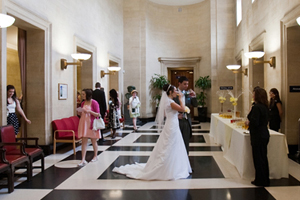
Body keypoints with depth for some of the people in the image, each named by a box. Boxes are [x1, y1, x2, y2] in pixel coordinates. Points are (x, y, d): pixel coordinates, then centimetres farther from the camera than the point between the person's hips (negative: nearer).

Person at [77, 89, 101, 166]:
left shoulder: (94, 102, -9)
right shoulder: (83, 103, 8)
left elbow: (98, 114, -10)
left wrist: (89, 111, -22)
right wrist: (80, 112, -4)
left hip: (92, 123, -4)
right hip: (84, 123, 4)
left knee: (94, 141, 10)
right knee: (84, 141, -1)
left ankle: (95, 156, 29)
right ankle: (83, 160, -1)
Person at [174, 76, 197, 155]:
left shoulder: (188, 94, 6)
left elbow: (195, 105, 6)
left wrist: (193, 97, -11)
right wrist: (176, 115, -15)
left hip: (186, 121, 4)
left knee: (186, 142, 11)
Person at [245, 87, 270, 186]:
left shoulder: (256, 107, -20)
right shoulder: (265, 107, 10)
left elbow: (254, 122, -25)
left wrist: (248, 122, -5)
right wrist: (250, 122, 13)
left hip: (258, 136, -9)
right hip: (264, 134, 9)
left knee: (258, 158, 1)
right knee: (263, 157, 17)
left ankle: (260, 181, 11)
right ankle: (265, 180, 28)